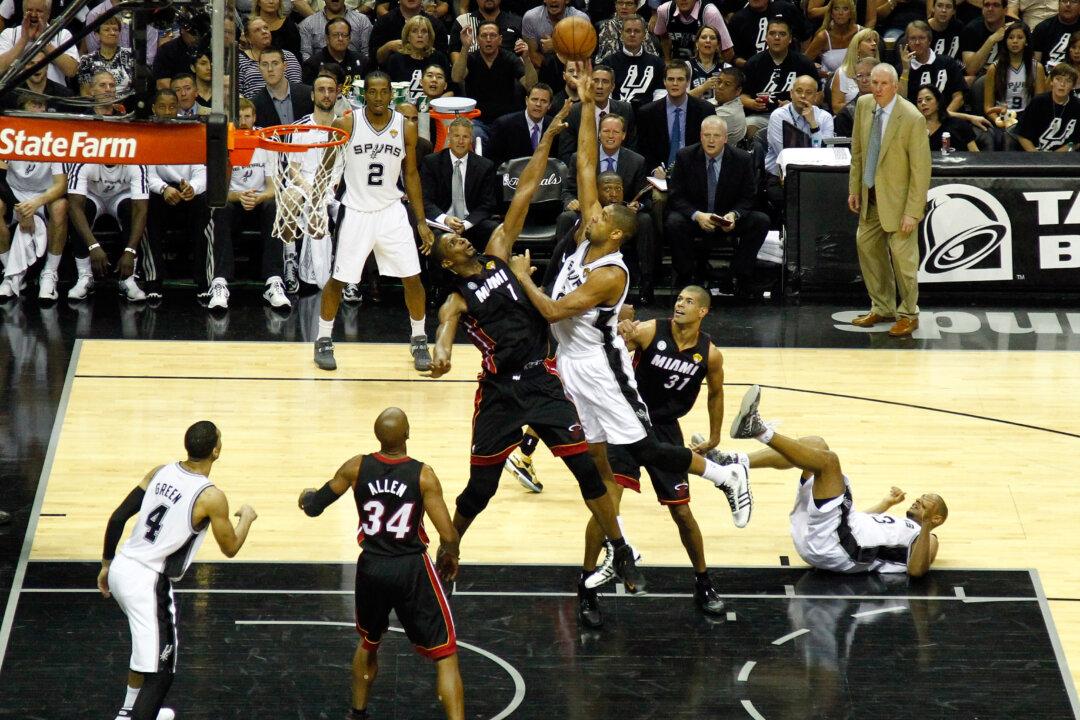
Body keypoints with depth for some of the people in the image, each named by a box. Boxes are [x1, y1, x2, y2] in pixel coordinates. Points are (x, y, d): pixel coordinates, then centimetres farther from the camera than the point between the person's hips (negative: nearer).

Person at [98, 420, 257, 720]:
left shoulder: (160, 473, 4)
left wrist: (107, 563, 19)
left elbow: (117, 518, 7)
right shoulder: (211, 497, -14)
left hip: (121, 569, 8)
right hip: (148, 583, -8)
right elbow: (230, 549, 1)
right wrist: (247, 518, 20)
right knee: (161, 670, -3)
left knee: (148, 647, 33)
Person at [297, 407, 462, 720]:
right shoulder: (423, 475, -13)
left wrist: (307, 496, 31)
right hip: (412, 569, -4)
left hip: (371, 568, 4)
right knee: (445, 655, 3)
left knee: (368, 642, 31)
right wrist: (449, 556, 9)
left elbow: (314, 506, 7)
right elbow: (449, 537, -14)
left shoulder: (356, 468, -6)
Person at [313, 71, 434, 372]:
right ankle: (324, 341, 19)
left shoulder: (406, 128, -3)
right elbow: (325, 167, 0)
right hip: (356, 212, -2)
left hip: (391, 212, 2)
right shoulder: (346, 124, -10)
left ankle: (419, 341, 19)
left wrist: (421, 221, 5)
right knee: (338, 279, 2)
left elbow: (411, 175, 7)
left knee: (412, 278, 1)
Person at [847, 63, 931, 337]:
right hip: (871, 195, 7)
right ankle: (882, 308, 30)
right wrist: (854, 188, 9)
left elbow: (921, 169, -19)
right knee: (867, 246, 15)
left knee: (902, 255, -1)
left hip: (898, 198, -7)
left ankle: (908, 314, 16)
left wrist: (912, 212, -19)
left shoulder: (912, 119, -22)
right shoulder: (864, 106, -3)